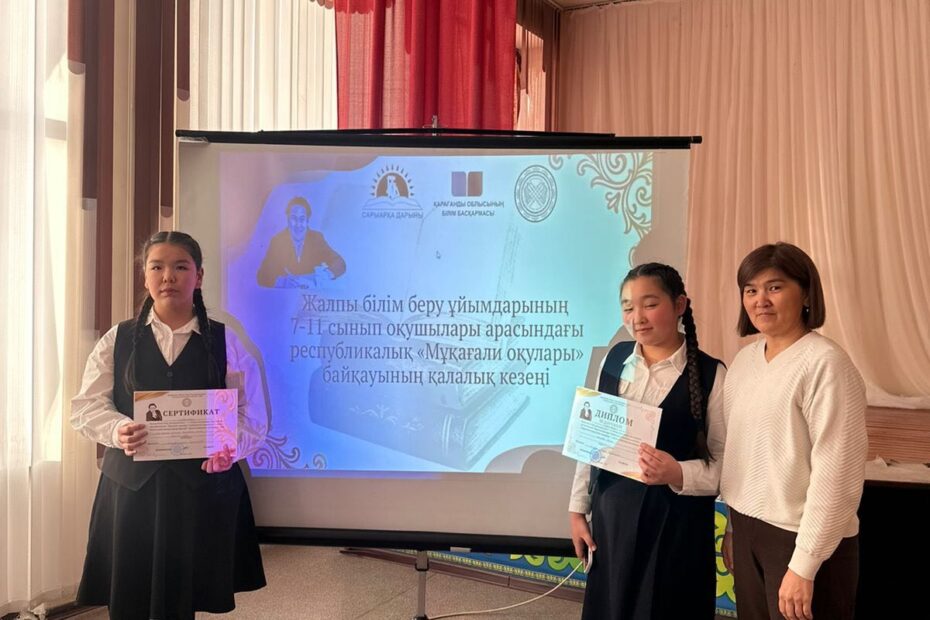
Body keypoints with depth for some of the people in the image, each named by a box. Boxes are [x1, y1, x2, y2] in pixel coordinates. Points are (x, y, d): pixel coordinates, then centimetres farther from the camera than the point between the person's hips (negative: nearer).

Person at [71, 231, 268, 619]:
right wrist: (119, 430, -18)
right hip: (132, 484, 1)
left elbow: (251, 415, 2)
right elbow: (86, 406, 3)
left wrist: (232, 447, -18)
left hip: (204, 485, -1)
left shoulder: (225, 342, 4)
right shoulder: (117, 340, 8)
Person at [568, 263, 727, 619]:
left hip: (676, 521, -4)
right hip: (611, 513, 4)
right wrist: (578, 508, 9)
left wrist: (677, 474, -27)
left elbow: (726, 462, -10)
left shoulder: (711, 374, -10)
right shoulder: (615, 359, 2)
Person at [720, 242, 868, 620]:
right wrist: (733, 527, 14)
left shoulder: (826, 363, -17)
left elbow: (836, 472, -19)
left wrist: (803, 566, -18)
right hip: (748, 530, 7)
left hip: (802, 539, -6)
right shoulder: (745, 358, 5)